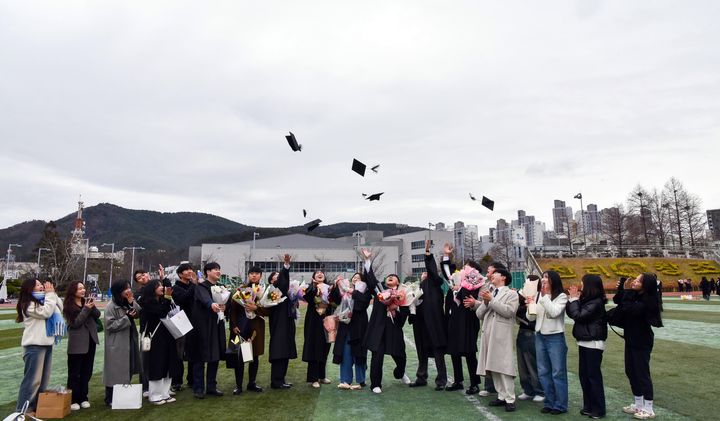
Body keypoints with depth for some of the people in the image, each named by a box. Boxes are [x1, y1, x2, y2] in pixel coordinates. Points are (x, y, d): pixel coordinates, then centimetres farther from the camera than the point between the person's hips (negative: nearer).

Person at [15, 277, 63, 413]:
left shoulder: (42, 301, 15)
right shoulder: (28, 304, -11)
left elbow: (60, 308, 14)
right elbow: (46, 312, -21)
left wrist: (53, 293, 3)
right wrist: (50, 294, -14)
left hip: (46, 343, 9)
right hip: (34, 345, -9)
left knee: (43, 379, 13)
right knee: (33, 378, -6)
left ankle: (36, 406, 22)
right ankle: (23, 410, 3)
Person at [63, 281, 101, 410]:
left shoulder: (87, 301, 7)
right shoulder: (68, 306, -8)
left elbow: (97, 315, 1)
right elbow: (75, 323, -15)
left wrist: (92, 307, -16)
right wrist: (86, 309, -21)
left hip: (90, 341, 5)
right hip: (77, 343, -5)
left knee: (87, 372, 11)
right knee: (74, 373, 4)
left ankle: (83, 398, 20)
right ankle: (73, 400, 13)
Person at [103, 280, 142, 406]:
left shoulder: (127, 303, 10)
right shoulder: (110, 307, -13)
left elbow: (138, 314, 2)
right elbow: (110, 325, -17)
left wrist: (132, 303, -10)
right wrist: (127, 317, -21)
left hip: (129, 342, 8)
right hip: (117, 345, -8)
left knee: (128, 370, 13)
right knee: (115, 372, -1)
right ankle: (110, 399, 12)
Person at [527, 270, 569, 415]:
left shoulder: (561, 296, -7)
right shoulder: (538, 296, 7)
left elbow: (554, 312, -23)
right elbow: (531, 318, 6)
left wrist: (545, 296, -22)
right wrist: (530, 306, -12)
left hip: (555, 338, -5)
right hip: (540, 336, 6)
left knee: (558, 373, 1)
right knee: (543, 372, 11)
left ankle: (560, 405, 12)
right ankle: (549, 403, 23)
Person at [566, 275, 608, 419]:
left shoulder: (596, 302, -17)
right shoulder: (586, 299, 9)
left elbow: (578, 316, -20)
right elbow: (571, 314, 10)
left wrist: (574, 299, -11)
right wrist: (572, 299, -1)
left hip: (593, 343, -9)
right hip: (584, 342, 9)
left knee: (593, 375, -1)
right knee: (583, 374, 12)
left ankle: (598, 409, 9)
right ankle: (588, 406, 22)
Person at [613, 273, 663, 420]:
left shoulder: (647, 302, -23)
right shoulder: (634, 295, 1)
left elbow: (627, 309, -33)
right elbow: (617, 300, 6)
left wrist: (628, 292, -24)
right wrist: (621, 288, -10)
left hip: (642, 342, -9)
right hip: (631, 339, 9)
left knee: (642, 373, 0)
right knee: (631, 372, 14)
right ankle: (638, 405, 27)